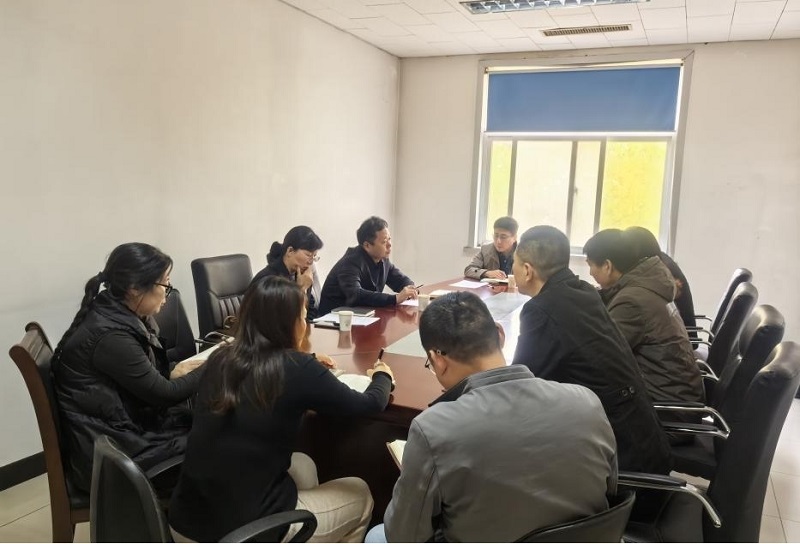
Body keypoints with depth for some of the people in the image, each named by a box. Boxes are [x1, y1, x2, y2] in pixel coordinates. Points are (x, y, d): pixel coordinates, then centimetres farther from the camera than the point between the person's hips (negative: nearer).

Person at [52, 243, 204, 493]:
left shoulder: (115, 314, -1)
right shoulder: (110, 336, -27)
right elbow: (163, 394, -18)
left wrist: (173, 372, -5)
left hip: (121, 424, 8)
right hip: (107, 450, -8)